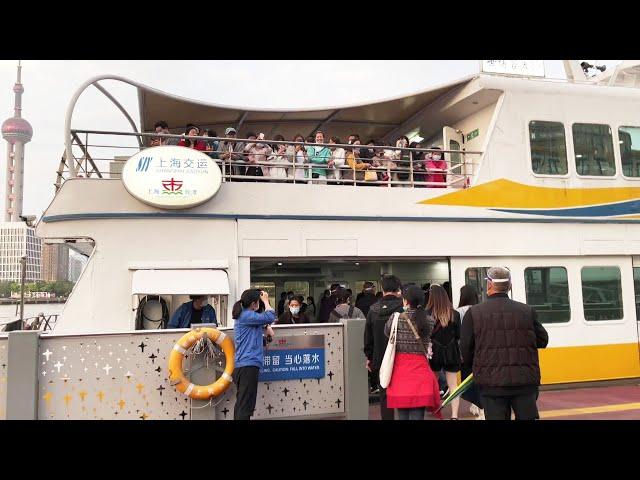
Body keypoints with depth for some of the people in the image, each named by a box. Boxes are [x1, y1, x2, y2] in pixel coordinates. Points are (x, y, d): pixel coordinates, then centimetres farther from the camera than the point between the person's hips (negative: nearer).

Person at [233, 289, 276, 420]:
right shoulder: (246, 315, -14)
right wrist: (265, 300, -5)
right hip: (248, 365, -10)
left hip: (244, 365, 10)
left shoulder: (245, 315, 17)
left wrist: (267, 327, 6)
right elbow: (270, 317, -20)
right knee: (245, 406, -9)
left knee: (241, 404, 15)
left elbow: (262, 320, 27)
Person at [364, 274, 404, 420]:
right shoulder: (402, 307, -12)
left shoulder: (373, 309, -2)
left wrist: (369, 356, 16)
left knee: (385, 395, 11)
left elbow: (368, 335, 6)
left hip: (380, 359, 2)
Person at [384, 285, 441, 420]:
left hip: (400, 370, 0)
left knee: (403, 415, 10)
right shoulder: (429, 321, -2)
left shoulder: (396, 318, -7)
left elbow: (387, 333, 9)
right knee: (418, 415, 2)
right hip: (420, 369, 1)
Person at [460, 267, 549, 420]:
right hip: (525, 380, 2)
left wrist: (478, 368, 17)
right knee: (527, 416, 12)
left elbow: (466, 349, -1)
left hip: (491, 381, -1)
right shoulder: (528, 311, 0)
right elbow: (542, 341, 10)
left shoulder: (474, 313, -5)